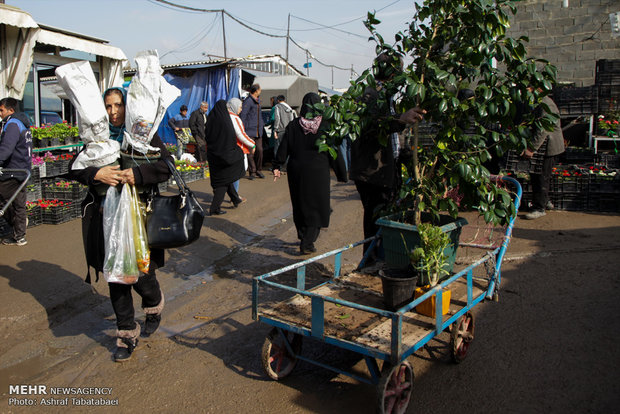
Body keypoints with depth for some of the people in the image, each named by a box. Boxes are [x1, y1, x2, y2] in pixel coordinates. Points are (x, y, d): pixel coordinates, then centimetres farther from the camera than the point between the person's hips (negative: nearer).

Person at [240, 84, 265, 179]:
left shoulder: (257, 100, 16)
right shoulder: (248, 101, -12)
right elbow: (242, 115, -14)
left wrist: (262, 124, 24)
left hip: (258, 131, 7)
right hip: (250, 131, -7)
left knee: (259, 150, 2)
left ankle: (258, 170, 15)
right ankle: (252, 172, 6)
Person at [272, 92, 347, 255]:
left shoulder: (293, 125, -3)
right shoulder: (325, 126, -8)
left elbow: (283, 148, -1)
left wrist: (277, 167, 8)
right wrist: (341, 174, 1)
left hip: (296, 172, 3)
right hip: (318, 173, -2)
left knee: (299, 206, 17)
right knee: (316, 206, 6)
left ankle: (303, 237, 30)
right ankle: (307, 243, 1)